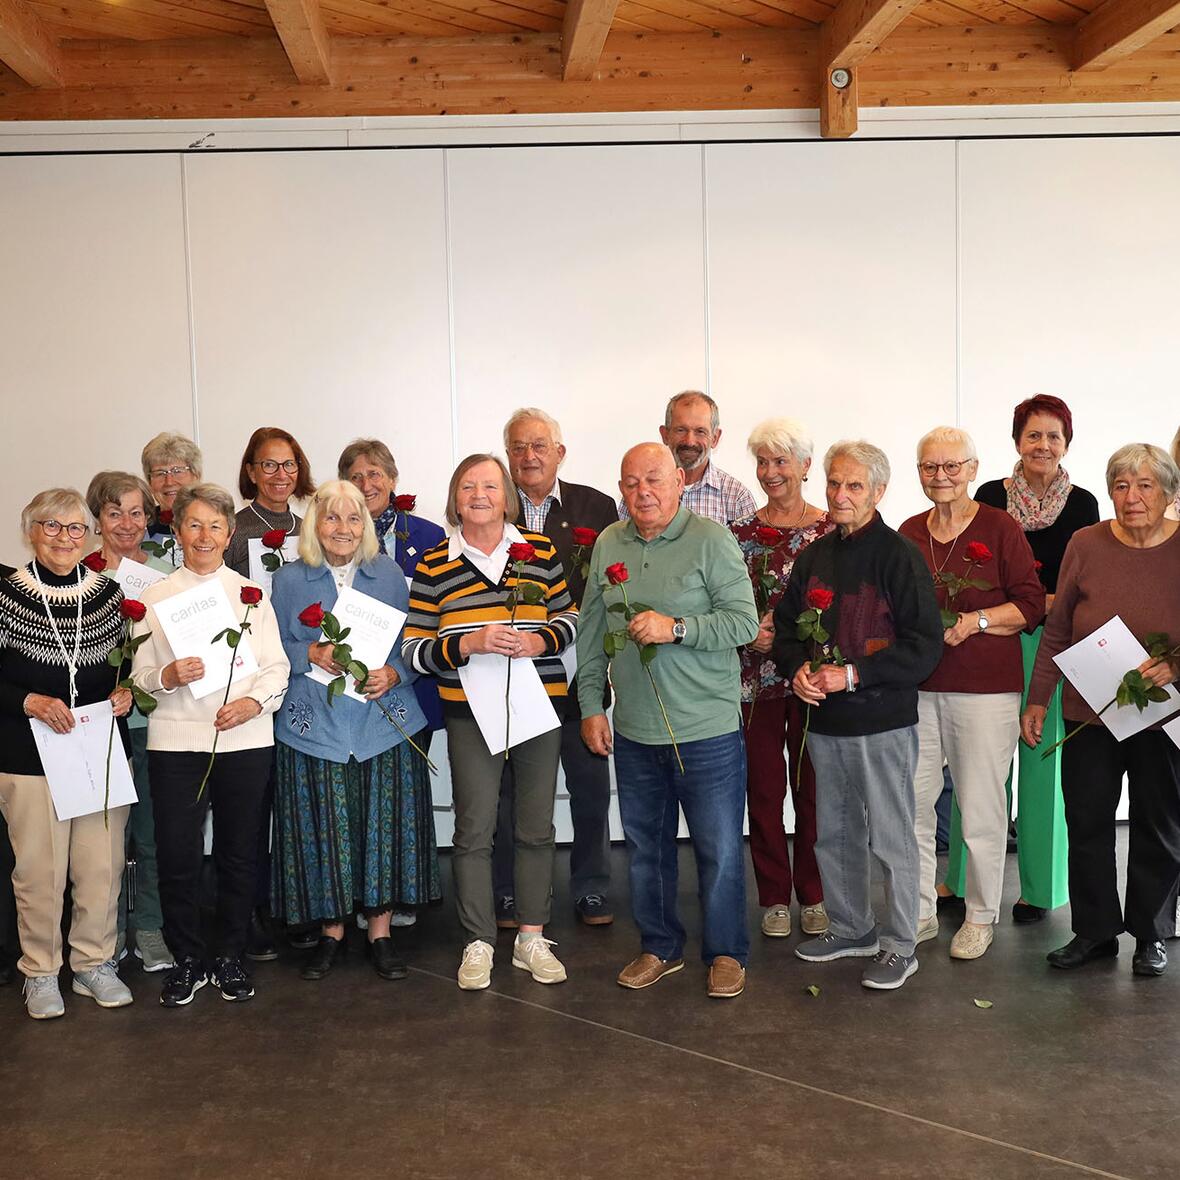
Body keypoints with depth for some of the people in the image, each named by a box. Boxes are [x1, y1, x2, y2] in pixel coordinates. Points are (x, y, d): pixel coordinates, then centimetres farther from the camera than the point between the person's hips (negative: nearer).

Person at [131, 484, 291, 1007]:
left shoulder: (252, 594, 9)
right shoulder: (155, 598, 8)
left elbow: (276, 666, 4)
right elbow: (140, 675, 5)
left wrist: (253, 701, -14)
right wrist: (169, 676, -16)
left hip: (245, 741, 0)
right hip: (175, 741, 0)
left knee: (238, 853, 6)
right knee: (177, 854, -1)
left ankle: (230, 958, 22)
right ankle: (187, 960, 16)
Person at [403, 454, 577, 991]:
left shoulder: (541, 552, 3)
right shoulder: (433, 566, 0)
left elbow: (569, 616, 11)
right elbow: (413, 649, -1)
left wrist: (539, 640, -10)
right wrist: (468, 644, -18)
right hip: (470, 711, -1)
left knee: (537, 827, 10)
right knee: (474, 828, 2)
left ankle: (532, 938, 24)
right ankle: (478, 943, 17)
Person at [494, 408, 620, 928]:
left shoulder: (596, 507, 2)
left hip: (578, 671, 1)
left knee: (590, 787, 11)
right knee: (510, 789, 10)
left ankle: (591, 890, 27)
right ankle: (509, 894, 25)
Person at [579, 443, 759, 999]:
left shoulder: (712, 539, -8)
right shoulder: (608, 546, 7)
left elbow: (744, 620, -14)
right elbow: (591, 632, 13)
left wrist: (675, 628, -24)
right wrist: (590, 705, 10)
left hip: (708, 729, -4)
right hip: (633, 730, 5)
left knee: (719, 849, 5)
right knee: (645, 846, 15)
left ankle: (726, 953, 23)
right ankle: (659, 947, 32)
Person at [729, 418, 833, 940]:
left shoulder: (831, 529, 1)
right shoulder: (740, 532, 5)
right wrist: (750, 632, -11)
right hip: (755, 676, 1)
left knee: (813, 788, 5)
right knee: (764, 789, 6)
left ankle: (814, 896, 20)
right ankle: (775, 899, 19)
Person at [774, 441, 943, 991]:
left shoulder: (899, 555, -9)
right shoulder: (814, 556, 9)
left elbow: (925, 645, -13)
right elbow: (786, 625, 17)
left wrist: (854, 674, -19)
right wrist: (797, 669, -4)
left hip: (882, 721, -6)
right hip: (825, 719, 6)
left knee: (890, 837, 2)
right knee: (834, 833, 16)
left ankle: (899, 945, 15)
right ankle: (850, 927, 33)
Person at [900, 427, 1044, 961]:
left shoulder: (1000, 528, -2)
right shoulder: (908, 533, 11)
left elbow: (1031, 604, -3)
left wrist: (975, 622, -15)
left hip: (985, 687, -4)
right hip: (917, 686, 4)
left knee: (981, 808, 2)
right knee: (912, 804, 5)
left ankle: (981, 917, 19)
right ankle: (920, 913, 20)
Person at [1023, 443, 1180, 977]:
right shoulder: (1086, 544, -3)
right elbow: (1057, 629, 4)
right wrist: (1037, 699, 4)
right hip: (1088, 715, 1)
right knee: (1086, 826, 8)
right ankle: (1094, 932, 24)